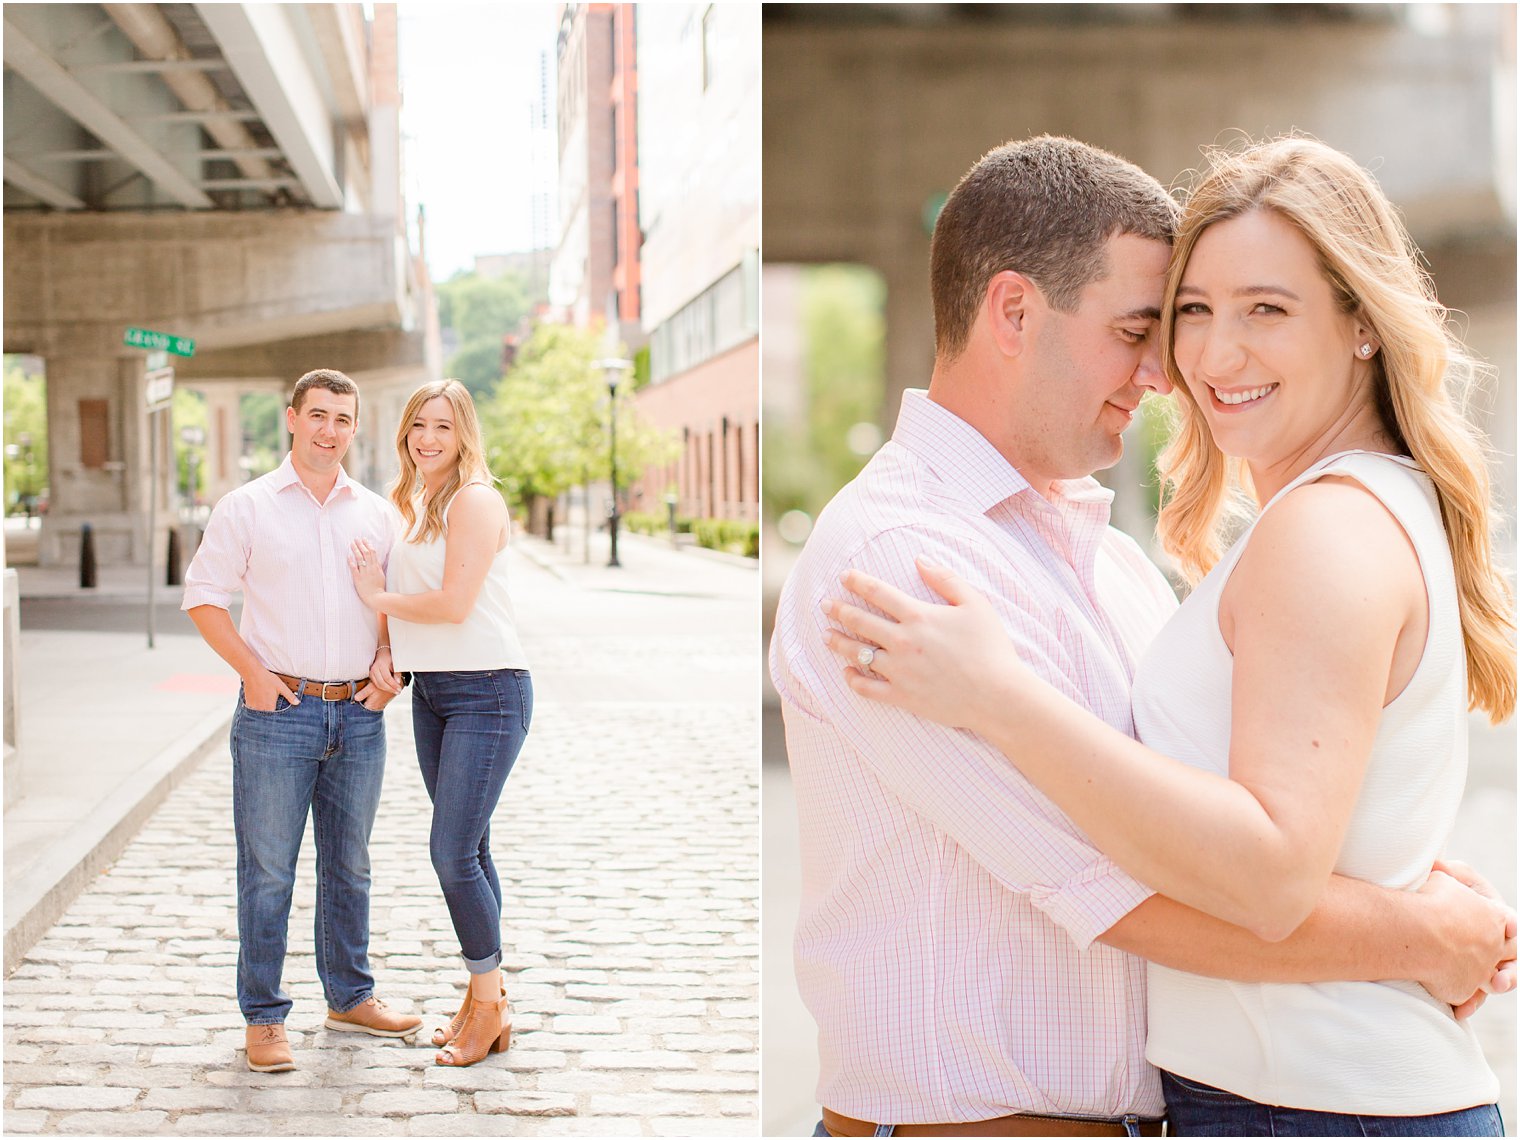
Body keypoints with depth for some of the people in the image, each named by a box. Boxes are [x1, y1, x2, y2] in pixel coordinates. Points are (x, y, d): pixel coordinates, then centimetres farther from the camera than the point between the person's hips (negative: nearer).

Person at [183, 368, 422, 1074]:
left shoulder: (375, 513, 10)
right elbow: (203, 596, -1)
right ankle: (264, 1019, 9)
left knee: (349, 867, 14)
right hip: (277, 714, -4)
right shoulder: (247, 508, -1)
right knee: (267, 871, 0)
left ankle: (351, 999, 27)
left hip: (359, 715, 4)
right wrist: (252, 671, -10)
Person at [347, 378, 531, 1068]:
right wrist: (388, 653, -1)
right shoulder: (412, 505, 15)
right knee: (467, 850, 12)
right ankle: (483, 999, 20)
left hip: (486, 692, -8)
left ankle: (490, 1006, 4)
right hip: (430, 692, 8)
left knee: (453, 851, -10)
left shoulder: (475, 500, -11)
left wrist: (377, 597, -4)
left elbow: (455, 603, -19)